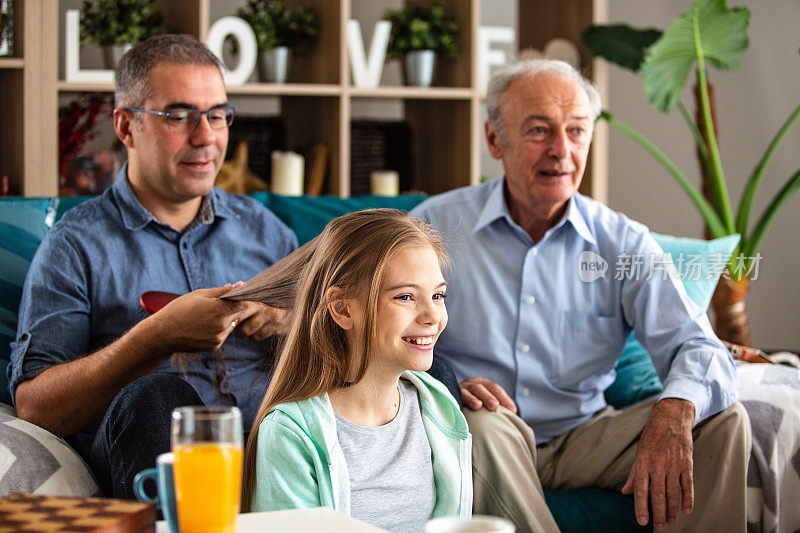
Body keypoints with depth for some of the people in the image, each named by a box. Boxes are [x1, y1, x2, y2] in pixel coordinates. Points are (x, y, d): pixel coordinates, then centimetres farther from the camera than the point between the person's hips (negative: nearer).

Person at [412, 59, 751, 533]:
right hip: (486, 445, -2)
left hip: (585, 438, 2)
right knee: (483, 422, -36)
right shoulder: (437, 226, -1)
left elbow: (698, 347, -9)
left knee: (723, 421, -17)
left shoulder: (625, 243, 3)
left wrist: (674, 410, -34)